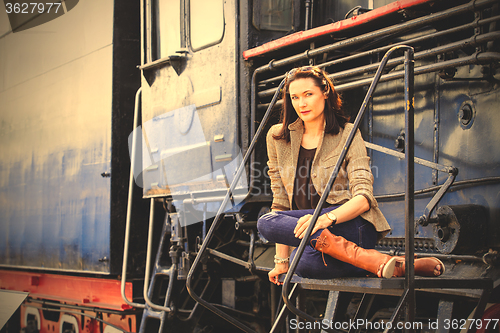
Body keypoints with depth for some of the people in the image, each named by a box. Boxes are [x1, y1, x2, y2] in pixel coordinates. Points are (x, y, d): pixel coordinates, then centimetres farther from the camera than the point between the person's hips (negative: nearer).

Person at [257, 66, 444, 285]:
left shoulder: (347, 134, 0)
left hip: (352, 224, -4)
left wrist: (327, 218, -31)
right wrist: (282, 261, 3)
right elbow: (281, 200, 10)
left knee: (266, 223, -28)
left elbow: (363, 197, -11)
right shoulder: (277, 137, 10)